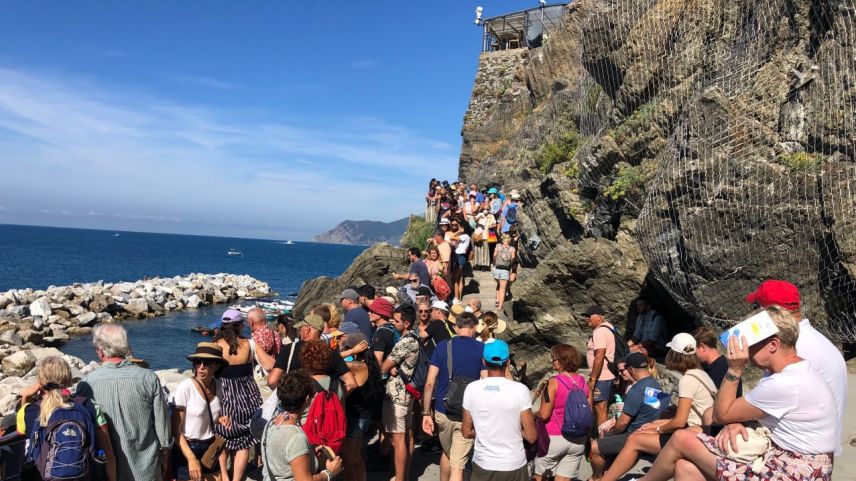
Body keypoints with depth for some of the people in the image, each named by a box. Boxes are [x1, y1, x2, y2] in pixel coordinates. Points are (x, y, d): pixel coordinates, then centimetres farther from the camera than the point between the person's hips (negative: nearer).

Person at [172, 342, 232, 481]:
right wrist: (191, 458, -19)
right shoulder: (185, 387, -19)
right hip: (187, 450, -5)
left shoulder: (218, 387, -2)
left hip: (211, 449, 5)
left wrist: (221, 419, -5)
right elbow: (176, 430, -15)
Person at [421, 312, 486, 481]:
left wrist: (426, 413, 0)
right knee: (457, 466, 2)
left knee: (446, 453, 27)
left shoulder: (442, 346, 0)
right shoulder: (482, 349, -4)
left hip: (442, 411, 3)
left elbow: (429, 383, -4)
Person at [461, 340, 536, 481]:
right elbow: (531, 437, -11)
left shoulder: (471, 389, -8)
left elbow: (467, 432, 0)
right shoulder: (520, 390, -14)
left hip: (482, 465, 1)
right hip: (514, 466, -1)